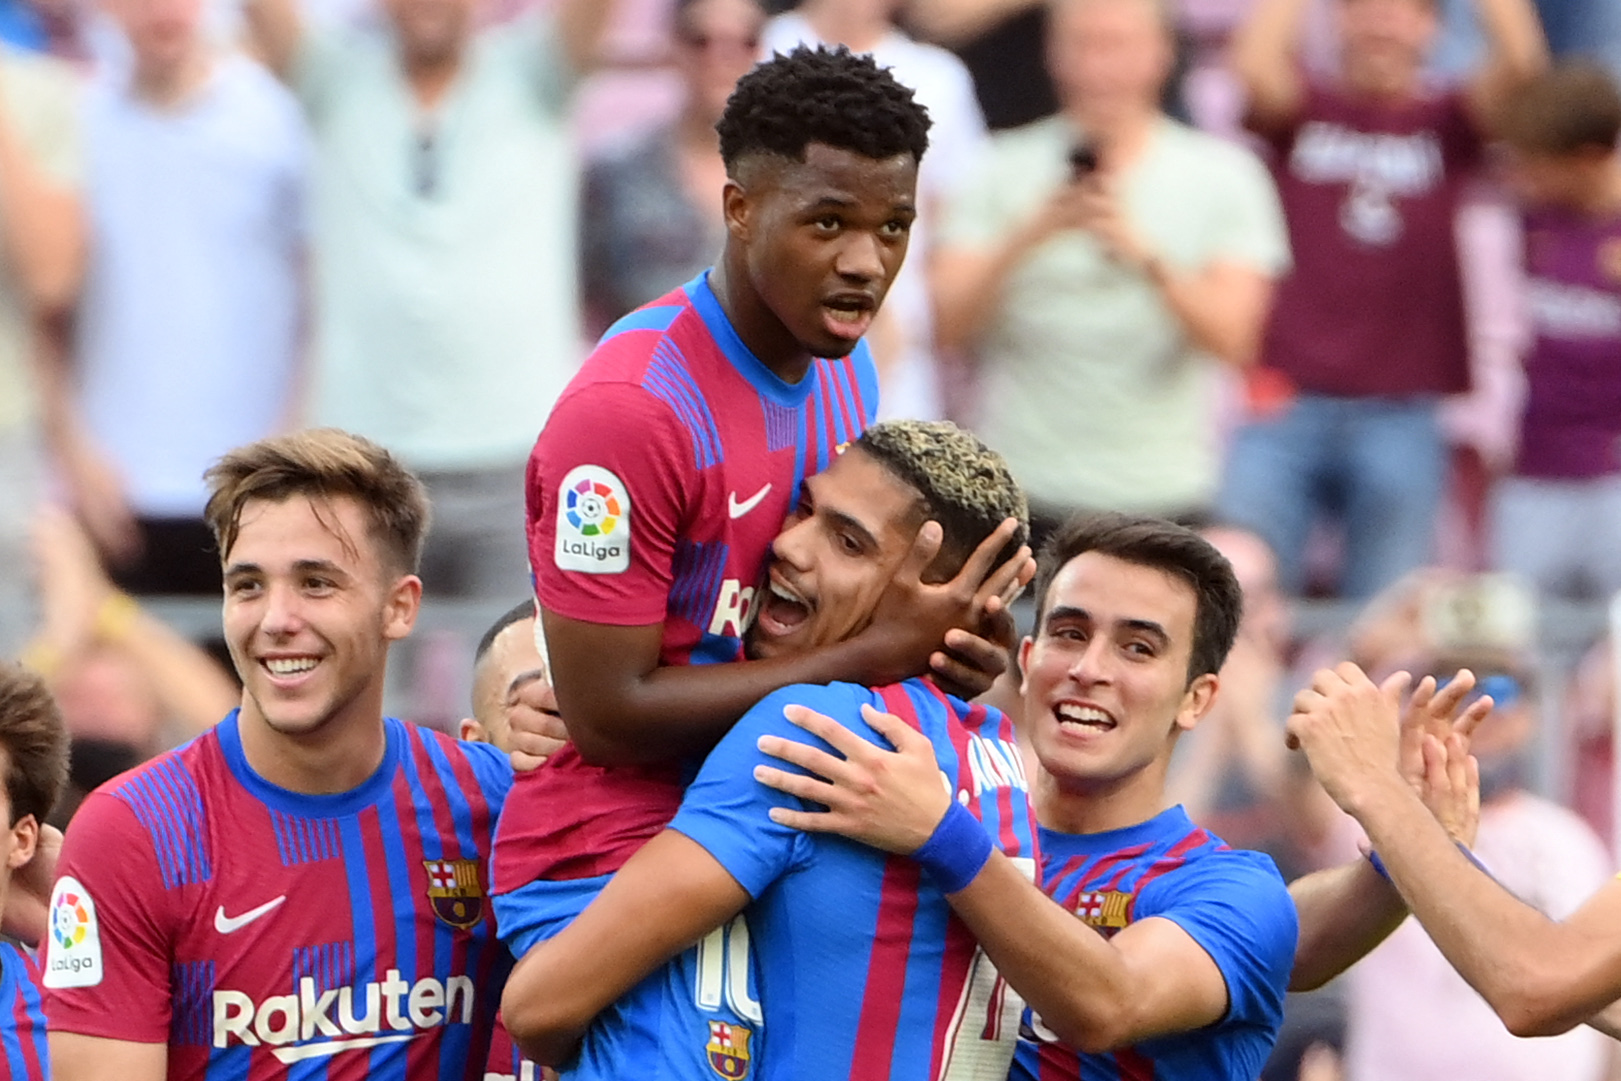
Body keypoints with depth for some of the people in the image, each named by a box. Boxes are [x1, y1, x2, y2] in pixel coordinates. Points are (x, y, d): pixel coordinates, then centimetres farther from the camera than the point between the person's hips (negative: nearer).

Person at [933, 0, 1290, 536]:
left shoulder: (1221, 175, 5)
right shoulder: (1005, 170, 6)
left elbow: (1231, 340, -6)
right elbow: (950, 325, -3)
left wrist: (1145, 255, -22)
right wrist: (1028, 236, -19)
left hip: (1161, 494, 0)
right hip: (1024, 492, 0)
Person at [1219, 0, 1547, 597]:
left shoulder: (1449, 125, 8)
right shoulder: (1302, 111, 7)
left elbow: (1521, 62, -10)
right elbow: (1256, 64, -14)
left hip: (1403, 416, 0)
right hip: (1288, 404, 0)